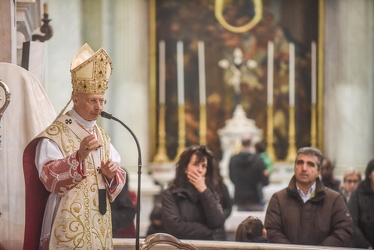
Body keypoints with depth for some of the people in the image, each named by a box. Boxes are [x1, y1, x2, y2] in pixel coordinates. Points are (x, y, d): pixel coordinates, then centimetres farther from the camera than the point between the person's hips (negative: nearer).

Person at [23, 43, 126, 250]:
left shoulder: (103, 137, 15)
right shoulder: (55, 134, -6)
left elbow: (118, 180, 13)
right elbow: (49, 177, -18)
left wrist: (112, 175, -10)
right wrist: (79, 156, -32)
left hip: (99, 228, 7)